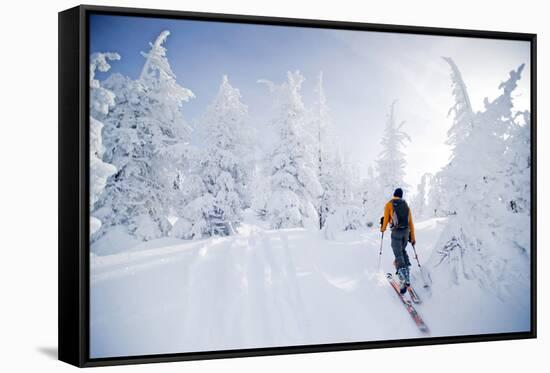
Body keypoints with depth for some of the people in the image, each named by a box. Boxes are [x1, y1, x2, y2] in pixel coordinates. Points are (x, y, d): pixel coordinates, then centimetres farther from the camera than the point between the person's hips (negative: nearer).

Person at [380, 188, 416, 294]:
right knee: (403, 251, 25)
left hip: (396, 231, -4)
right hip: (406, 231, 4)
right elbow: (411, 222, 14)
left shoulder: (389, 204, 0)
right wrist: (412, 237, 19)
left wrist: (383, 229, 19)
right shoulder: (406, 205, 13)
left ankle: (404, 281, -21)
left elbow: (386, 219, -2)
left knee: (399, 255, -6)